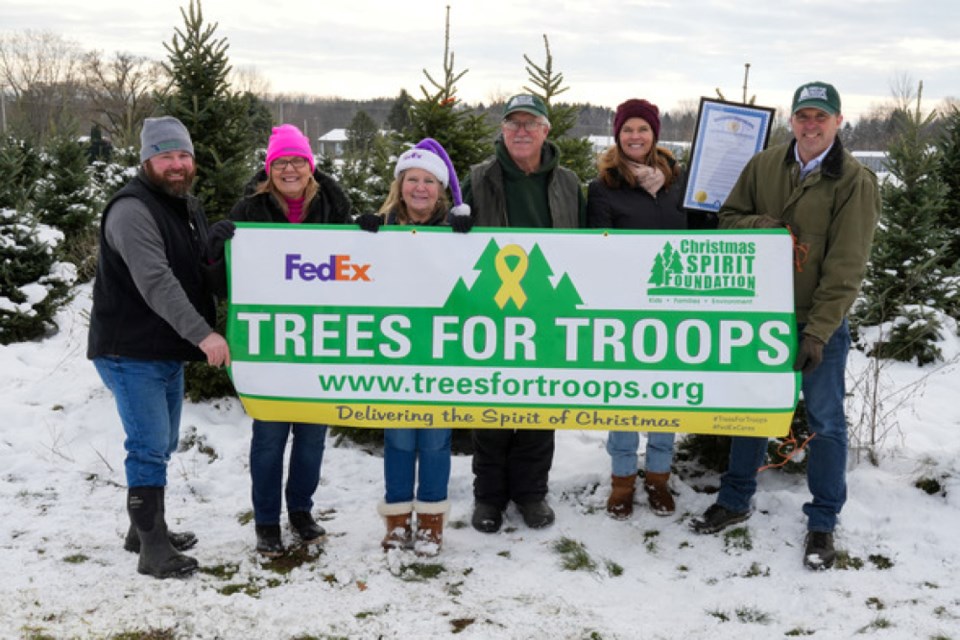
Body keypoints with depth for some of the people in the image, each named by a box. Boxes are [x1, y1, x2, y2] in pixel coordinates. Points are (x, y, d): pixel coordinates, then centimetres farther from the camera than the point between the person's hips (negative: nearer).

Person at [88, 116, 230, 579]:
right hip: (130, 353, -9)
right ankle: (153, 550, -1)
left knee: (161, 445, 17)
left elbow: (201, 272, 26)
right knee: (149, 446, -9)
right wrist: (202, 333, -35)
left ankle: (145, 529, 32)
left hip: (170, 352, 9)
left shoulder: (189, 207, 12)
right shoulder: (132, 210, -19)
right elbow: (156, 282, -29)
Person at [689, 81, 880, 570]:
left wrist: (817, 332, -20)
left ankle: (822, 524, 19)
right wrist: (765, 227, -15)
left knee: (825, 420, 5)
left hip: (820, 322, -3)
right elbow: (729, 218, 8)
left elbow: (845, 267, -15)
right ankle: (735, 500, 32)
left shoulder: (855, 182, -12)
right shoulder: (763, 166, 0)